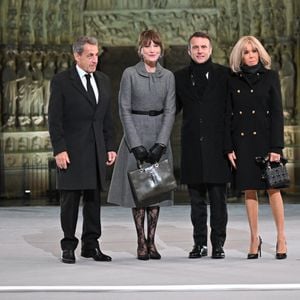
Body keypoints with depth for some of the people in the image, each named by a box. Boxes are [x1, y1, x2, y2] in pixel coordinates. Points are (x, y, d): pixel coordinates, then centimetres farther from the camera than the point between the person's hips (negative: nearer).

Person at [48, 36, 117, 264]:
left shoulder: (103, 81, 13)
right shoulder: (61, 82, -3)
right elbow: (55, 120, -6)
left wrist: (110, 147, 9)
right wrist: (59, 150, -13)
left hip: (97, 151, 5)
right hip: (71, 151, -5)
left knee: (94, 198, 6)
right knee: (70, 199, -2)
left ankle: (91, 245, 13)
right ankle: (68, 246, 5)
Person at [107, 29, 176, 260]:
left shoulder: (168, 76, 6)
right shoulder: (130, 74, -2)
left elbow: (170, 111, 2)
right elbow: (125, 110, -5)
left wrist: (160, 143, -9)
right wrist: (137, 145, -12)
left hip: (160, 138, 3)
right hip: (136, 136, -3)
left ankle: (151, 241, 8)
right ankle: (141, 242, 3)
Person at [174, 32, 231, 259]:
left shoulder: (224, 75, 2)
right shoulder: (180, 77, 10)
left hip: (217, 146, -2)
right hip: (192, 146, 2)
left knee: (218, 198, 0)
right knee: (197, 200, 8)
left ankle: (218, 244, 7)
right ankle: (200, 243, 15)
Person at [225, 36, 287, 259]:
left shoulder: (270, 77, 3)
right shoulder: (233, 81, 8)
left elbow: (277, 113, -2)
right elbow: (228, 116, 8)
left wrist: (276, 147, -9)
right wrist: (229, 147, 0)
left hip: (265, 139, -2)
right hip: (242, 141, 2)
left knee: (273, 188, -3)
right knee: (249, 190, 4)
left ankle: (281, 238, 3)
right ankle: (255, 238, 10)